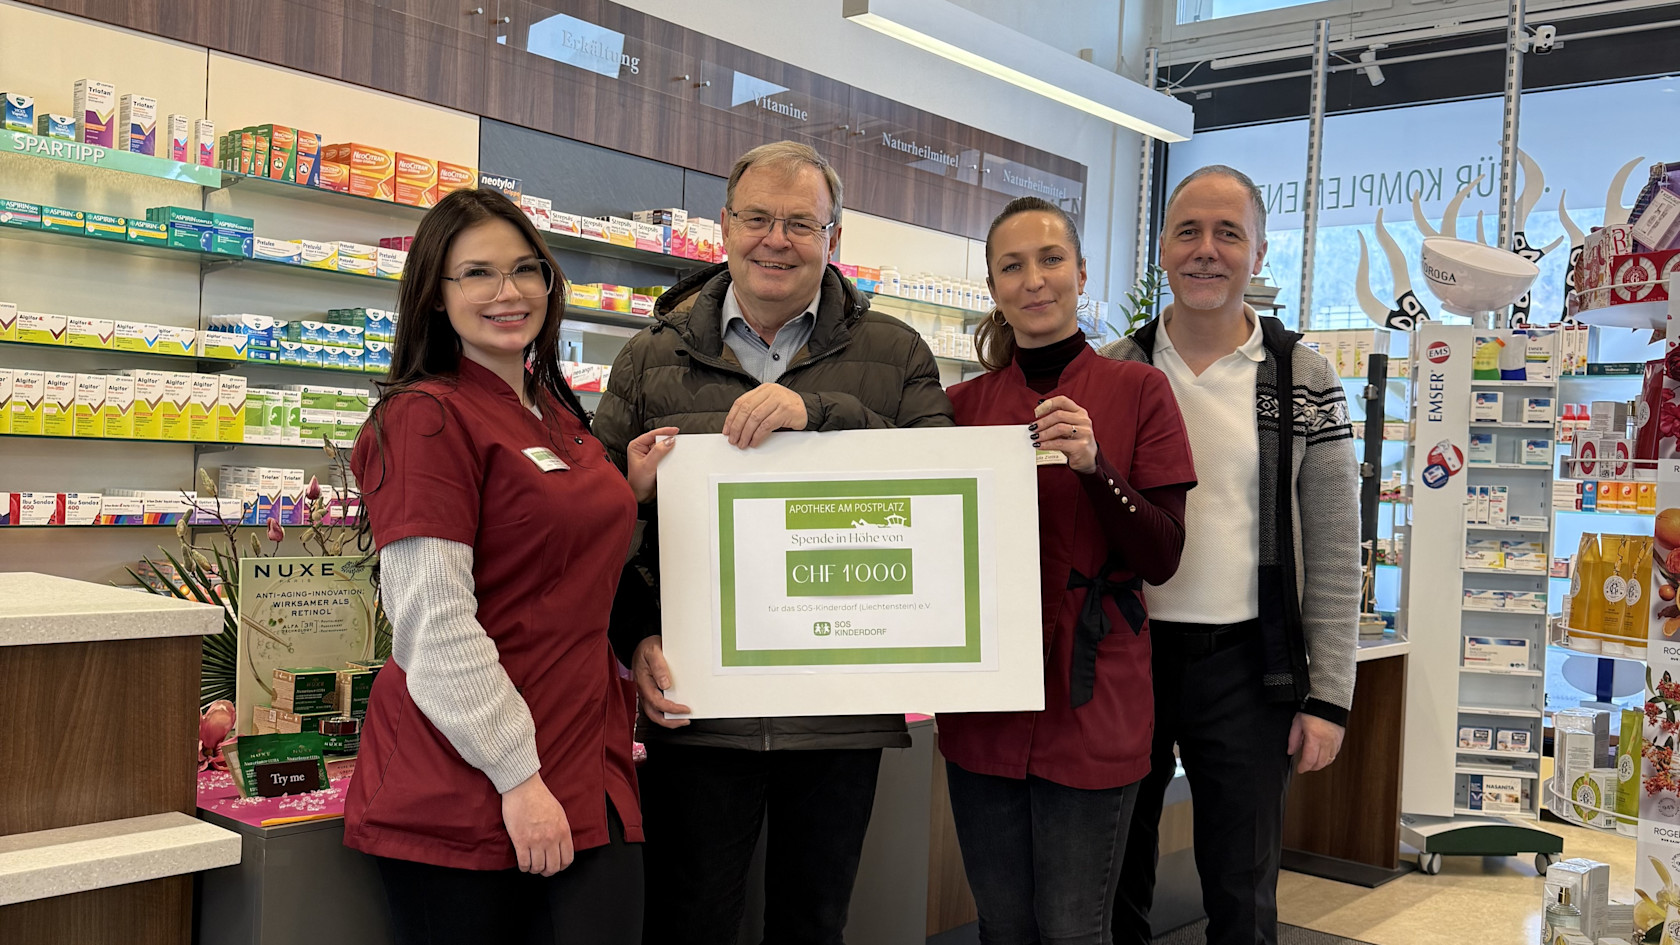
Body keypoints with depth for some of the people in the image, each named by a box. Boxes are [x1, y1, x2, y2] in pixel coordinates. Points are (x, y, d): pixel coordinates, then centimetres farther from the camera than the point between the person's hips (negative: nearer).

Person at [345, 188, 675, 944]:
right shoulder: (427, 416, -11)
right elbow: (434, 625, -17)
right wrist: (518, 776, -17)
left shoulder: (558, 415, 13)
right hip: (468, 792, -7)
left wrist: (631, 493, 9)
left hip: (587, 769, 7)